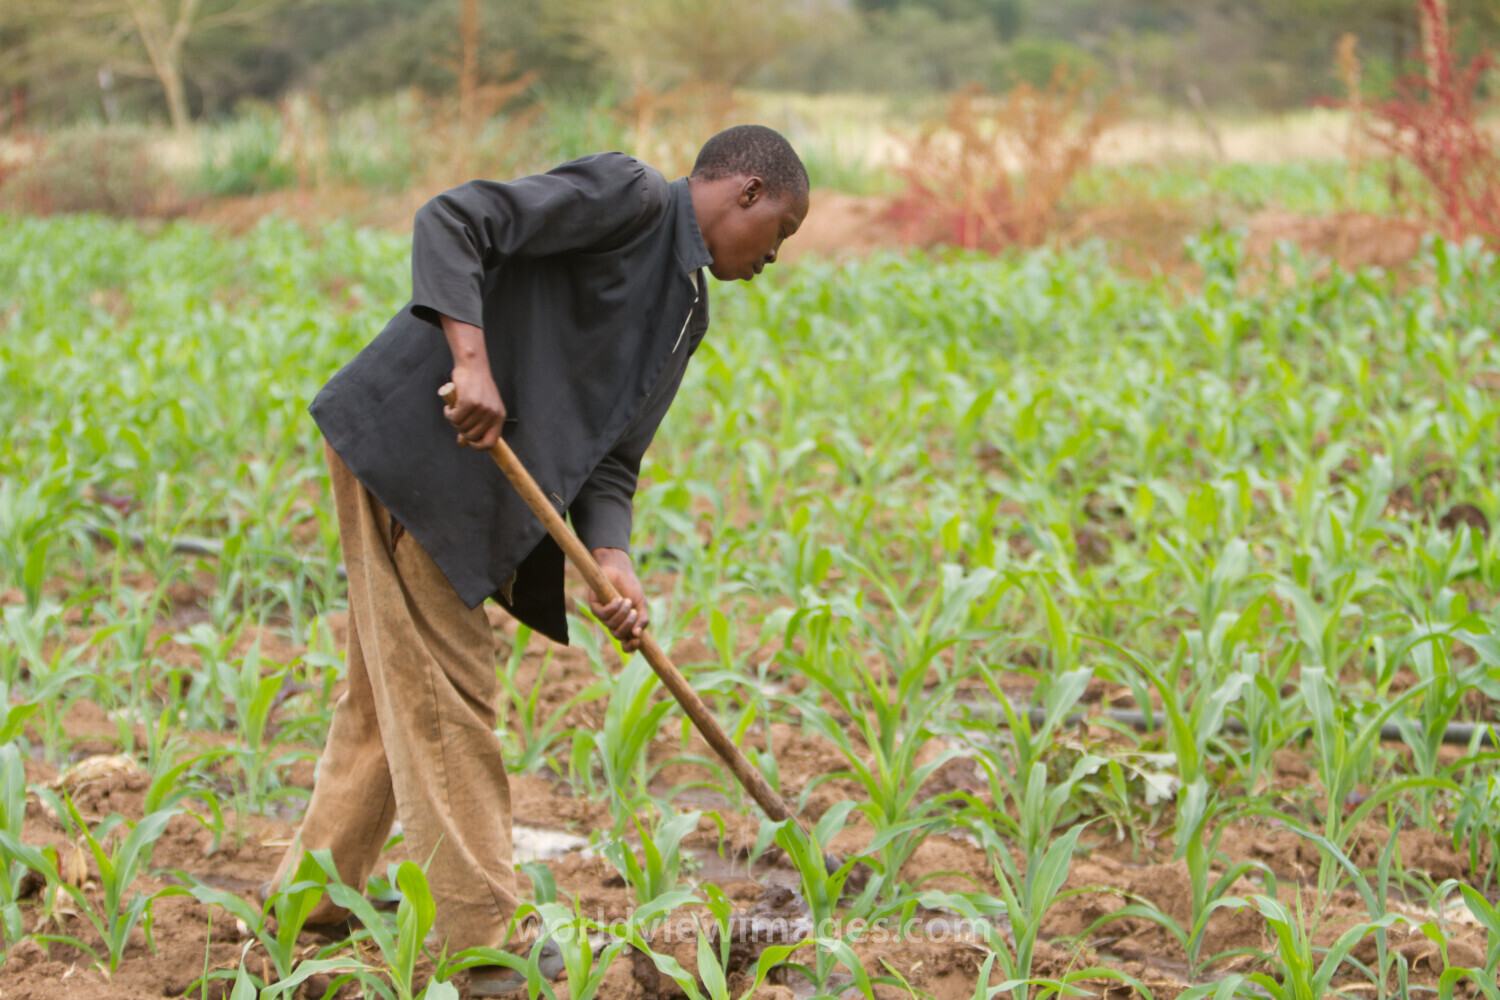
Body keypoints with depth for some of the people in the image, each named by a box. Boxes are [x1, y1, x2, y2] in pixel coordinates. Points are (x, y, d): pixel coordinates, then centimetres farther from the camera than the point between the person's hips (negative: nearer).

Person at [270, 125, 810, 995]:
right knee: (446, 696, -4)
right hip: (411, 446, -10)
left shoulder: (685, 316, 18)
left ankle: (317, 895, 33)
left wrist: (611, 560, -6)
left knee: (394, 693, 19)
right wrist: (470, 361, -29)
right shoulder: (629, 197, -8)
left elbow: (610, 460, 13)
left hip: (473, 489, 10)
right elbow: (452, 222, -18)